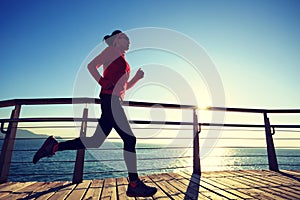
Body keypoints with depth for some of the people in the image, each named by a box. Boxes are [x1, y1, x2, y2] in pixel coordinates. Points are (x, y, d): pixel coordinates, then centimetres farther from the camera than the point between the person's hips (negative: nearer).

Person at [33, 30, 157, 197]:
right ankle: (134, 184, -4)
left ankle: (54, 146, 19)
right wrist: (105, 83, -12)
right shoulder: (112, 50, 5)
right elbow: (92, 65, -7)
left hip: (114, 102, 10)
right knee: (129, 139, -11)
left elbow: (125, 86, 28)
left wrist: (137, 78, 14)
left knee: (96, 141, 9)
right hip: (111, 99, -10)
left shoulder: (122, 60, 29)